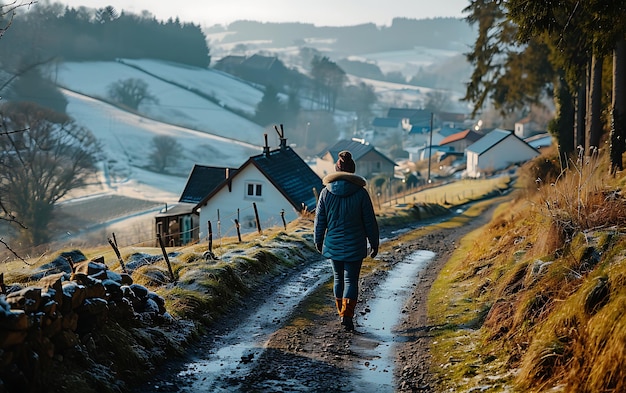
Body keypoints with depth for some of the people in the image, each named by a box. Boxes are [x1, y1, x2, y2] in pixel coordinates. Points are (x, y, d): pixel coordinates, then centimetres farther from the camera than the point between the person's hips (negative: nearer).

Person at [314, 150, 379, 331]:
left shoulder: (326, 192, -4)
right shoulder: (360, 193, -9)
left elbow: (319, 220, 3)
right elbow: (370, 221, -4)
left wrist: (318, 241, 16)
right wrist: (374, 243, 6)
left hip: (333, 244, 2)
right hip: (355, 246, -2)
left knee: (338, 277, 18)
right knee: (351, 280, 1)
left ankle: (342, 311, 27)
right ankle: (347, 315, -12)